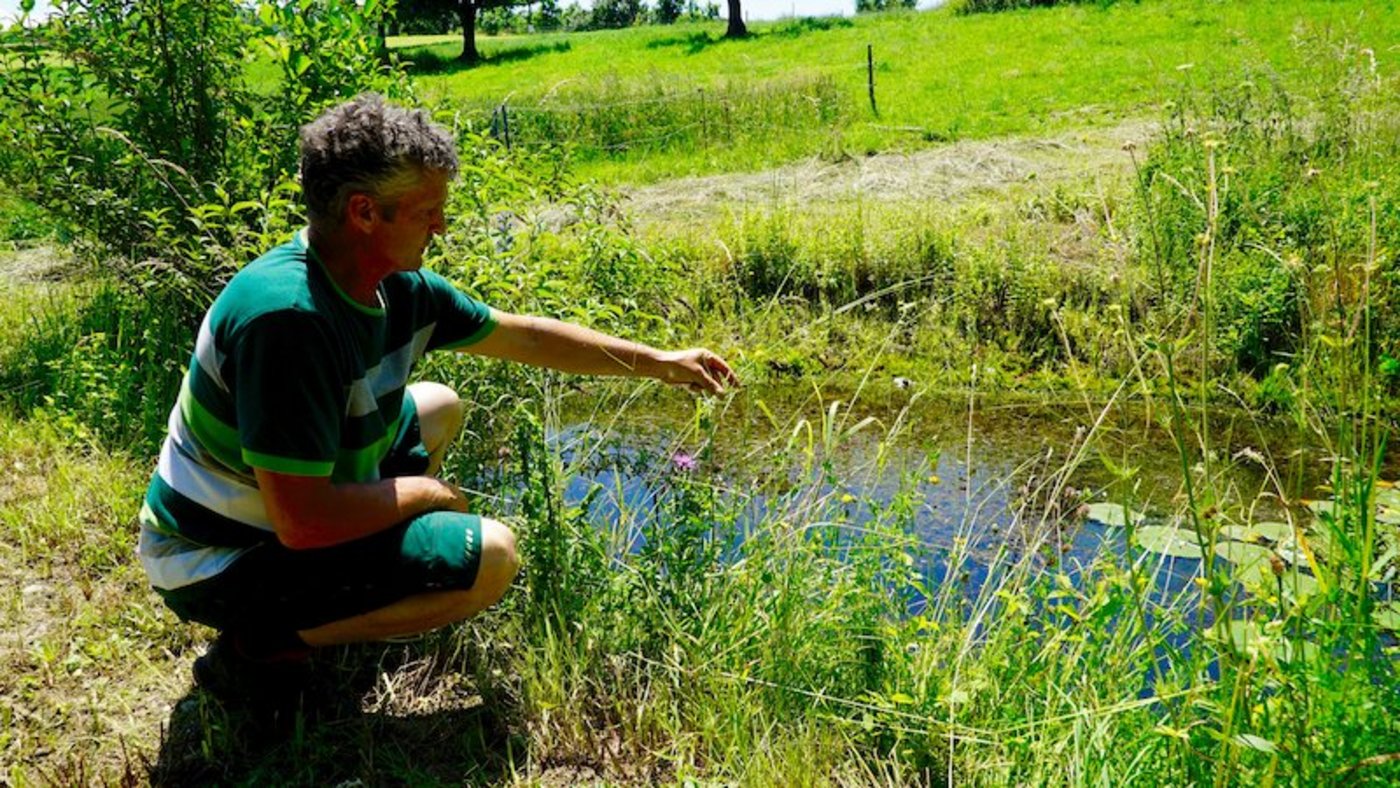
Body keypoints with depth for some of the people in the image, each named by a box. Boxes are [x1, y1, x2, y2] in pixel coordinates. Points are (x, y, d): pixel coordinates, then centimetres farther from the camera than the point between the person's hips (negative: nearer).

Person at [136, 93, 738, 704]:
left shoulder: (395, 284, -6)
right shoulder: (286, 315, -33)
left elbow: (523, 336, 8)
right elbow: (303, 522, -34)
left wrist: (659, 362, 12)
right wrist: (423, 492, -17)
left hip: (295, 510, 9)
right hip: (222, 566, -9)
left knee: (438, 408, 22)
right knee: (489, 556, -19)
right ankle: (264, 641, -7)